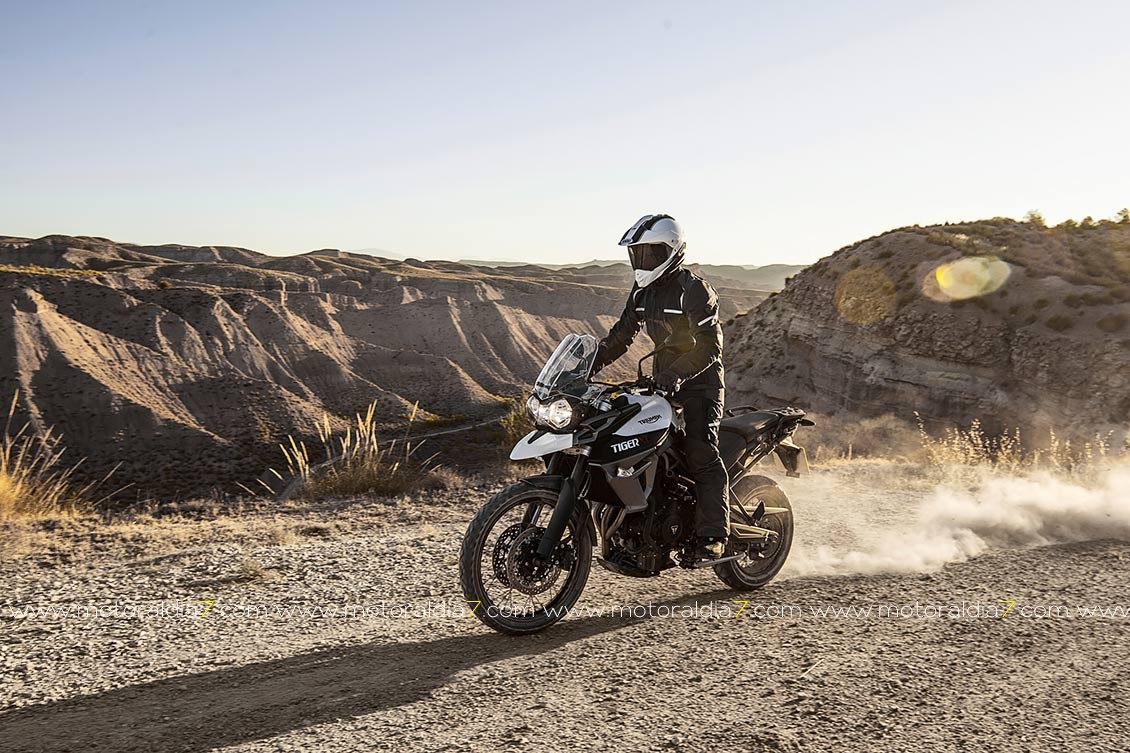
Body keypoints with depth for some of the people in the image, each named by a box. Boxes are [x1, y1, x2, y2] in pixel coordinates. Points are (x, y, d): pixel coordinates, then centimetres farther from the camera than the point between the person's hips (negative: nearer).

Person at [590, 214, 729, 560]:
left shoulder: (694, 290, -15)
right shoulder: (643, 291, 10)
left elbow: (709, 346, -23)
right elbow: (622, 334, 16)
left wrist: (676, 375, -36)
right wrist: (592, 362, 2)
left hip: (699, 383, -8)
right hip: (662, 382, 8)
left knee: (701, 454, -20)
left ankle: (712, 536, -18)